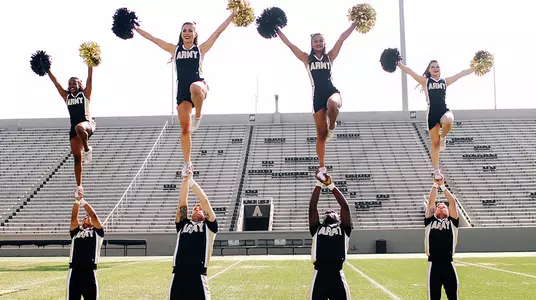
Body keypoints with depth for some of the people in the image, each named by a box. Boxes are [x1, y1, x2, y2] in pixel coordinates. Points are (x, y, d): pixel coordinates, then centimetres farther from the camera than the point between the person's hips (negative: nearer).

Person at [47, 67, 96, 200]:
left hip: (87, 123, -5)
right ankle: (79, 186, 8)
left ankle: (87, 149, -18)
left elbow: (89, 78, -1)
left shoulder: (85, 93, 9)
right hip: (74, 128, 5)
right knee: (77, 159, 3)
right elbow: (56, 83, 16)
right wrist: (47, 71, 10)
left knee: (79, 128, -43)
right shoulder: (67, 96, 19)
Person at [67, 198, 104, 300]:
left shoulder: (97, 232, 15)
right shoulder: (76, 231, 21)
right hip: (74, 270, 2)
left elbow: (94, 216, 4)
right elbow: (74, 217, 7)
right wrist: (77, 201, -5)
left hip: (89, 271, -2)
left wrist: (83, 202, 5)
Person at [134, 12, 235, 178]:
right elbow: (153, 38, 18)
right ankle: (187, 164, 14)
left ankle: (198, 117, -17)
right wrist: (136, 29, 18)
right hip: (182, 91, 3)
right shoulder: (175, 49, 16)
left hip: (199, 84, -3)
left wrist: (232, 14, 2)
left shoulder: (201, 49, 9)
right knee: (184, 129, 2)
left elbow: (218, 31, 5)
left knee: (195, 88, -43)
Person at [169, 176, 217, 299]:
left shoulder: (209, 225, 14)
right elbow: (182, 201, 14)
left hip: (198, 275, -3)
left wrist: (191, 181, 5)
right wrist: (185, 180, 5)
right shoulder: (183, 224, 21)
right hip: (178, 274, 3)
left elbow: (204, 201, 7)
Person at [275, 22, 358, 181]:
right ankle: (322, 168, 11)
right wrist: (277, 30, 6)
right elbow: (288, 43, 9)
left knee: (332, 104, -40)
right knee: (321, 133, 2)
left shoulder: (330, 56, 13)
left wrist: (355, 23, 3)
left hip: (332, 91, -1)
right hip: (318, 96, 1)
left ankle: (332, 127, -7)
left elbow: (342, 38, 7)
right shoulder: (307, 58, 12)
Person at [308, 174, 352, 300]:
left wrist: (331, 185, 7)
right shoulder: (317, 229, 19)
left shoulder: (344, 229, 17)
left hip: (337, 277, 0)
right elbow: (312, 208, 11)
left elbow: (345, 207, 9)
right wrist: (319, 184, 6)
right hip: (319, 276, 0)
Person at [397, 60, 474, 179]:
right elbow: (409, 71, 1)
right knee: (434, 142, 2)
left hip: (444, 110, 1)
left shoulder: (445, 81, 15)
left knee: (448, 121, -37)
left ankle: (442, 137, -2)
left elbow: (462, 73, 16)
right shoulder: (425, 81, 10)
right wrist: (398, 64, -9)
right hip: (432, 112, -1)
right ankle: (436, 170, 14)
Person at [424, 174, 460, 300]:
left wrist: (443, 186, 2)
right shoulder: (430, 221, 12)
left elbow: (453, 202, 3)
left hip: (448, 265, 0)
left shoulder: (452, 222, 12)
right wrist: (435, 185, 4)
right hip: (433, 265, 0)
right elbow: (431, 201, 5)